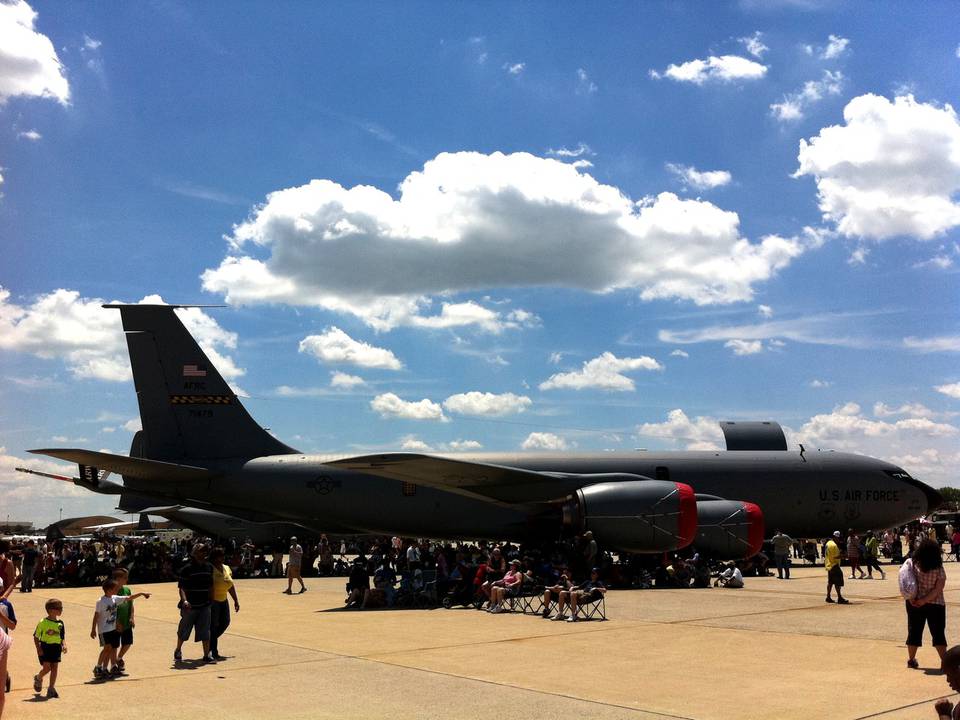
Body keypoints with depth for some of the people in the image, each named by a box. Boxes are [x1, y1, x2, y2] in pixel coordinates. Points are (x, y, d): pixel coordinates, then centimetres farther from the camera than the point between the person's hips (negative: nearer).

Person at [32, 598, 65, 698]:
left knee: (54, 668, 3)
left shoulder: (60, 623, 6)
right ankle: (38, 678, 24)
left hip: (56, 648, 5)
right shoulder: (43, 622, -9)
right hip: (45, 647, -5)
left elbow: (63, 636, 13)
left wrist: (64, 645, -4)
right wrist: (38, 649, -10)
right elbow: (36, 637, -3)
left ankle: (51, 688, 13)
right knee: (47, 667, -9)